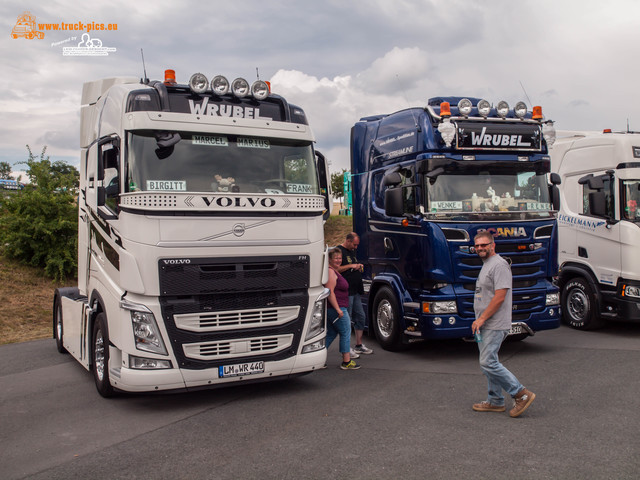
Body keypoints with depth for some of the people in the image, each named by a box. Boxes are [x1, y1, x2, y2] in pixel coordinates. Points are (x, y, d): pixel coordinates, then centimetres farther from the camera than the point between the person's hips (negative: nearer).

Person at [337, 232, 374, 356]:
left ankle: (359, 345, 21)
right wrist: (351, 266, -18)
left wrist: (359, 267, 10)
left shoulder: (353, 251, 20)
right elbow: (336, 269, -19)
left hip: (356, 291, 9)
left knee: (360, 317, 11)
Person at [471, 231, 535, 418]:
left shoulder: (499, 265, -15)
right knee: (489, 362, 13)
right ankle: (495, 402, 21)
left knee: (488, 363, -12)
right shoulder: (486, 265, 18)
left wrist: (481, 318, -20)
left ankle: (521, 394, -3)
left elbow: (499, 297, -22)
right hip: (485, 325, 10)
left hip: (495, 325, -10)